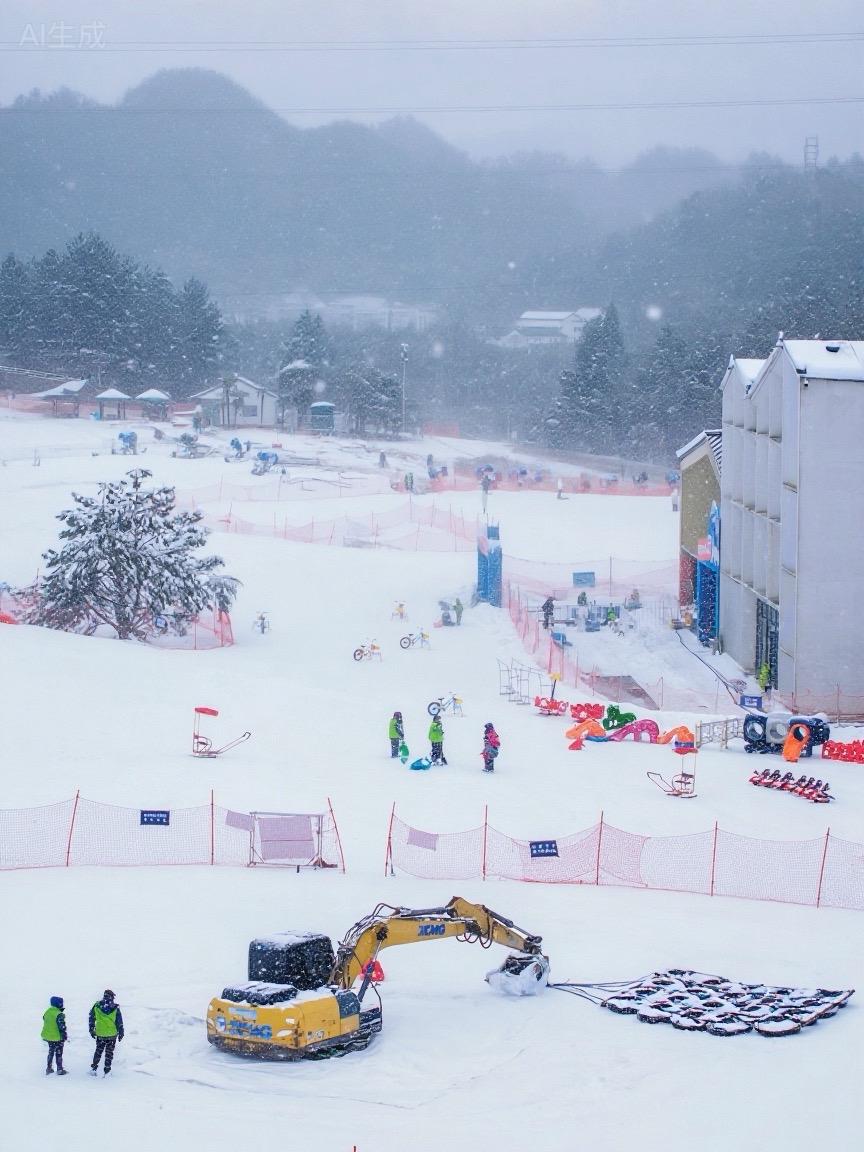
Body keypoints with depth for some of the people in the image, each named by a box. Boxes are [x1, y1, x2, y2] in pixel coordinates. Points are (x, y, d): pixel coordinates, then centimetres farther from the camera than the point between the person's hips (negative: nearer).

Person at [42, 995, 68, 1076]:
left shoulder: (47, 1012, 2)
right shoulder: (59, 1014, -21)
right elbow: (62, 1026, -20)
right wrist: (64, 1036, -12)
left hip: (48, 1036, 7)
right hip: (57, 1037, -7)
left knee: (51, 1052, 21)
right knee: (58, 1053, 6)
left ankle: (49, 1068, 25)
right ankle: (60, 1069, 11)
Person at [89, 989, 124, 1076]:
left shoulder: (96, 1006, -3)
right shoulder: (115, 1008, -9)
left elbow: (91, 1018, 5)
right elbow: (119, 1022, -3)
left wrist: (92, 1030, 15)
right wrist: (121, 1033, 7)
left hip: (100, 1034, 1)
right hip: (112, 1034, -1)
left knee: (98, 1051, 18)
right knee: (109, 1052, 10)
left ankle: (93, 1068, 20)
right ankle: (107, 1072, 10)